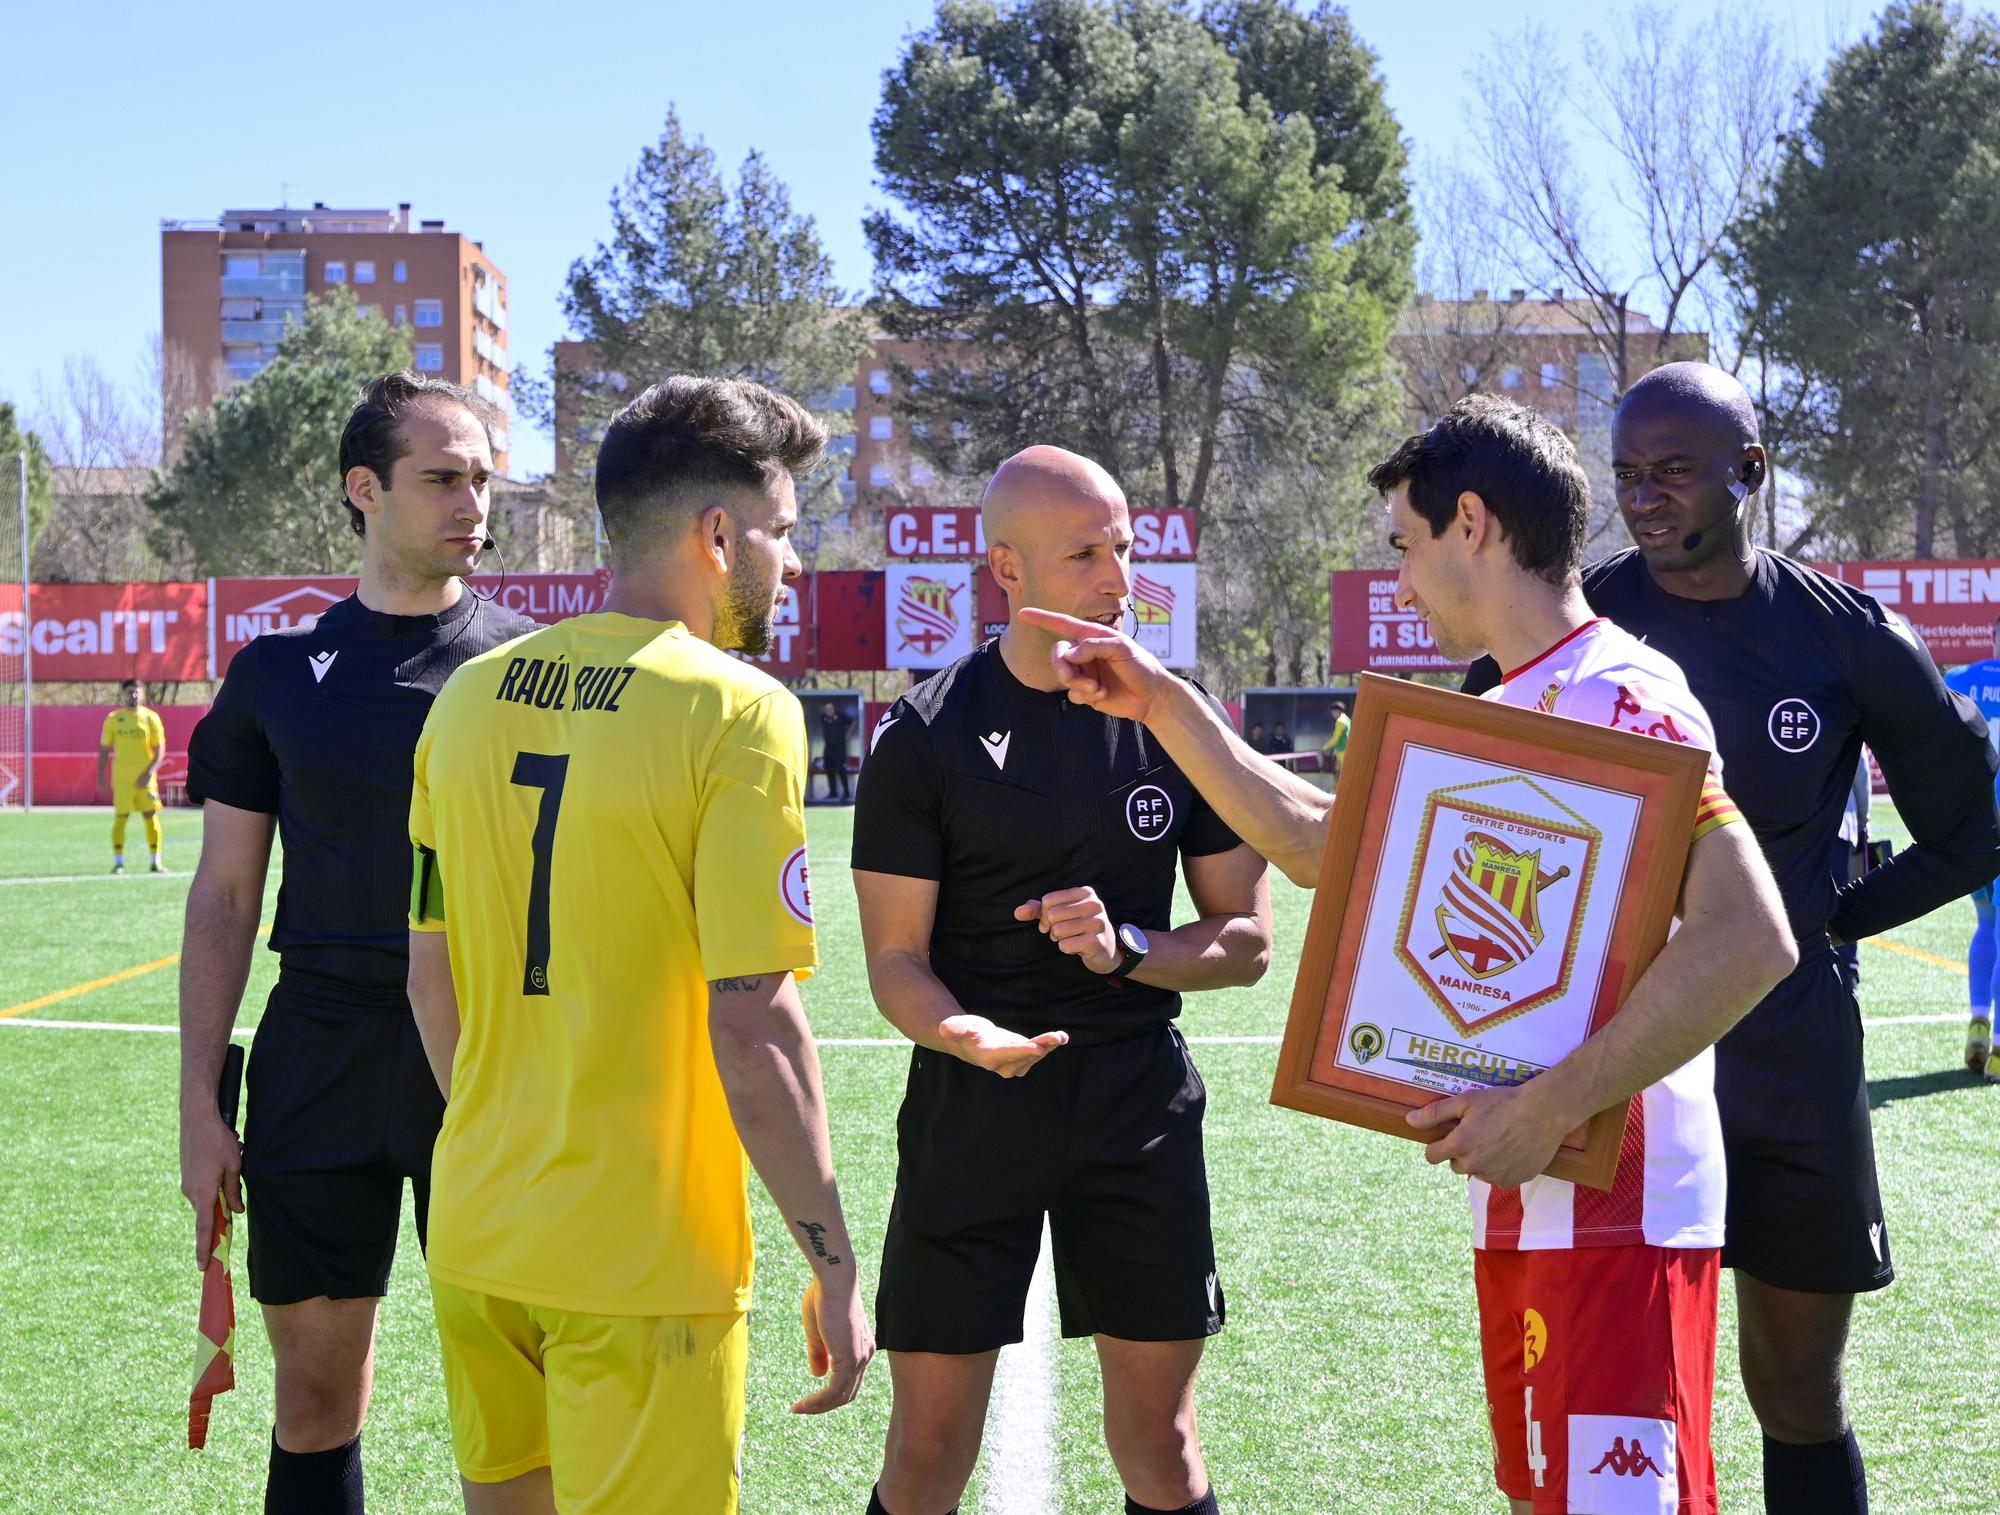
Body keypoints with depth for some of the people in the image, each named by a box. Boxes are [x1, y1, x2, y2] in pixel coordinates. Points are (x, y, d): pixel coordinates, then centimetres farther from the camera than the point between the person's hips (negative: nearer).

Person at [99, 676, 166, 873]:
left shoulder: (151, 718, 2)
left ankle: (156, 861, 7)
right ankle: (118, 861, 4)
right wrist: (101, 778, 3)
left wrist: (150, 772, -13)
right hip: (121, 780, 0)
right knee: (120, 818, -2)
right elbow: (104, 749, 8)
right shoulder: (113, 719, 5)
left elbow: (160, 750, 0)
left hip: (145, 779, 0)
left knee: (151, 818, -1)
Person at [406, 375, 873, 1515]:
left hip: (475, 1241, 6)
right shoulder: (738, 711, -14)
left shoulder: (472, 696, 5)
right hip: (639, 1266, -6)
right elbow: (753, 1032, -18)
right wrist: (835, 1268, -10)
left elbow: (430, 978, 11)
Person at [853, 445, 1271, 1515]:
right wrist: (963, 1033, -27)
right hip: (972, 1109, -2)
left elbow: (1247, 940, 7)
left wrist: (1126, 949, -12)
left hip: (1140, 1105, 2)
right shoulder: (926, 736, -4)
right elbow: (896, 962, -5)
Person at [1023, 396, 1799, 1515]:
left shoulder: (1622, 702, -14)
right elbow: (1315, 843, 27)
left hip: (1618, 1212, -10)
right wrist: (1163, 704, 22)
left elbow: (1749, 941, -25)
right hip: (1525, 1206, 10)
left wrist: (1552, 1107, -23)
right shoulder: (1498, 721, 18)